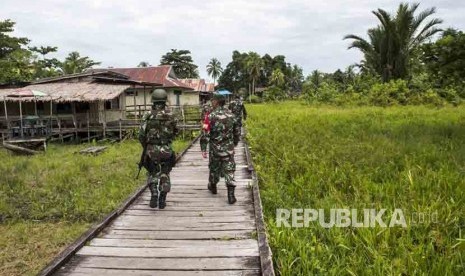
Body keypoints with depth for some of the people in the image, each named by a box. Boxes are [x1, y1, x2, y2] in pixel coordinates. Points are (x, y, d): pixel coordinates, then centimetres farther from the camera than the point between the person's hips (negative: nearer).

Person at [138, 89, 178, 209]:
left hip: (152, 150, -1)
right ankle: (162, 200, 12)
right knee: (164, 174, 15)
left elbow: (141, 135, -7)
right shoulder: (170, 116, -4)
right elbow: (175, 132, 8)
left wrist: (146, 147, 11)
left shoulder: (148, 116, -8)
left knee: (153, 174, 18)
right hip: (167, 150, 1)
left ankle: (154, 194, 0)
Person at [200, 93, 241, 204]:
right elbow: (237, 130, 12)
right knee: (229, 170, 3)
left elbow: (205, 134, -15)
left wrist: (203, 149, -10)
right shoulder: (230, 114, 3)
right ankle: (231, 195, -5)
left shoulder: (211, 116, -12)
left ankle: (212, 186, 40)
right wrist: (234, 143, 25)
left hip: (215, 148, -2)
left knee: (214, 168, 19)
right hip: (229, 148, 2)